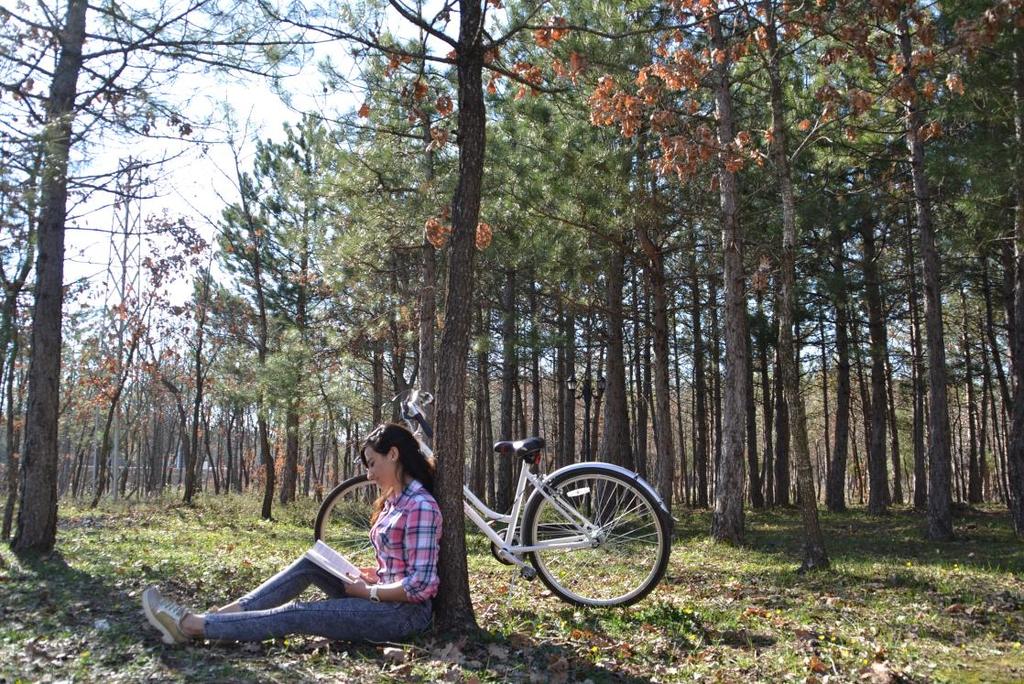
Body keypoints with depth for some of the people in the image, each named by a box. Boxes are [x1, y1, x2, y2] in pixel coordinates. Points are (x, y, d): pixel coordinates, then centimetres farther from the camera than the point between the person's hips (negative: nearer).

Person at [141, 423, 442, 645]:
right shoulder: (393, 500, 12)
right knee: (310, 564, 1)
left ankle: (191, 626, -8)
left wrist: (368, 591, -14)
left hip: (405, 613, -9)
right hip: (384, 600, 9)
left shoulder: (420, 506, -19)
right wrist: (374, 576, 2)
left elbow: (420, 586, -24)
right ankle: (215, 615, -2)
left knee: (295, 615, -16)